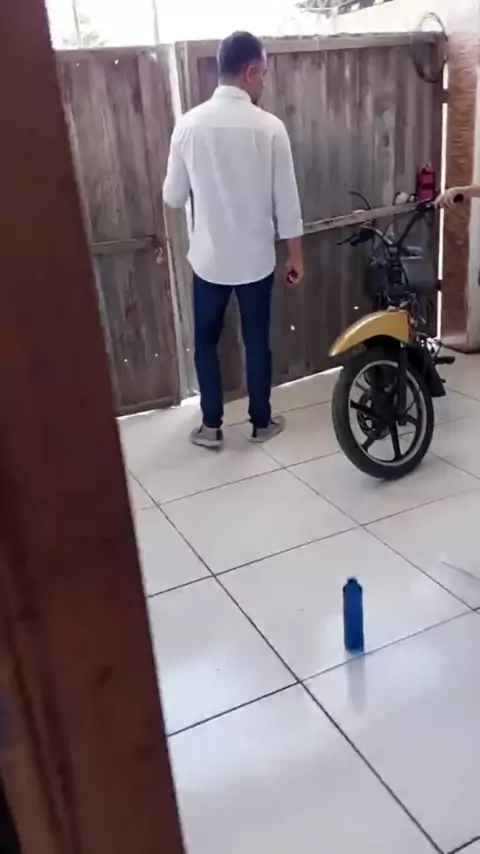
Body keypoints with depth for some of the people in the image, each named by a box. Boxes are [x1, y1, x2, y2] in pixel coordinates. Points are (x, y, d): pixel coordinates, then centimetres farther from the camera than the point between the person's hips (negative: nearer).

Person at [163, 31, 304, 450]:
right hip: (256, 259, -1)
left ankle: (211, 425, 21)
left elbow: (173, 197, 0)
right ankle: (262, 421, 27)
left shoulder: (189, 124, -6)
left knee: (206, 341, 15)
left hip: (209, 258, 1)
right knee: (257, 341, 14)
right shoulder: (269, 127, -10)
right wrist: (296, 255, 5)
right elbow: (286, 201, -7)